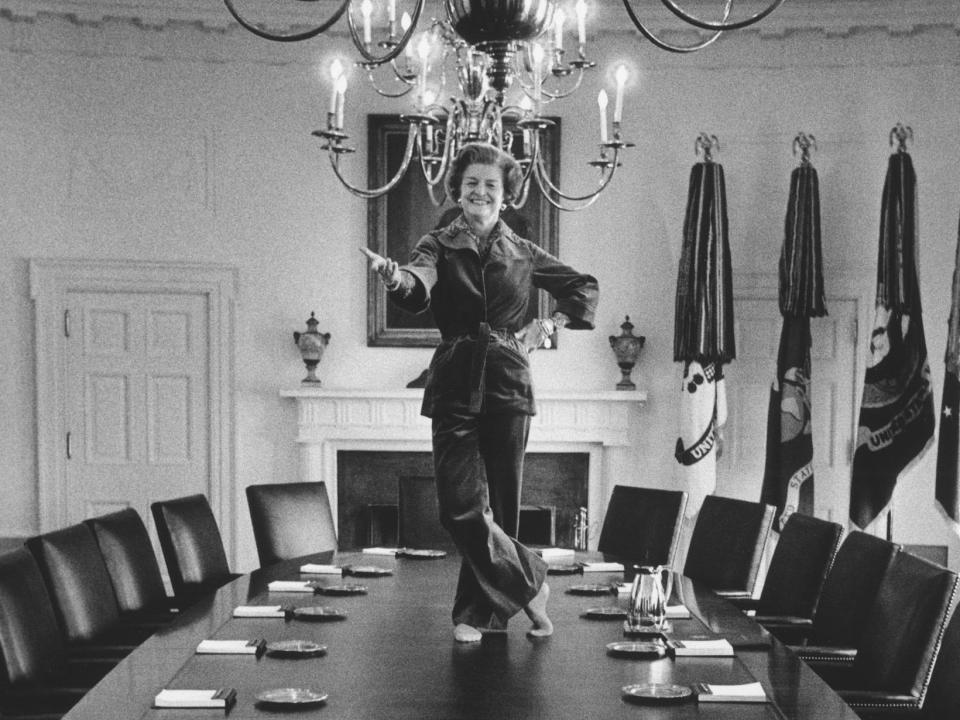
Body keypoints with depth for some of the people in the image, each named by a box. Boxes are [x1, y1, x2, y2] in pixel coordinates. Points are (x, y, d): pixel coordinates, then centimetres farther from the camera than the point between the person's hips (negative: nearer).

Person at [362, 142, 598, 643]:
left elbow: (584, 287, 23)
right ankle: (529, 585, 4)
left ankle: (477, 612, 17)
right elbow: (418, 292, -18)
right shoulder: (439, 246, 4)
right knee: (461, 507, -12)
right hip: (455, 388, -1)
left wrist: (549, 325, 8)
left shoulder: (523, 254, 10)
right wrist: (395, 278, -40)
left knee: (500, 505, 3)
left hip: (507, 388, 2)